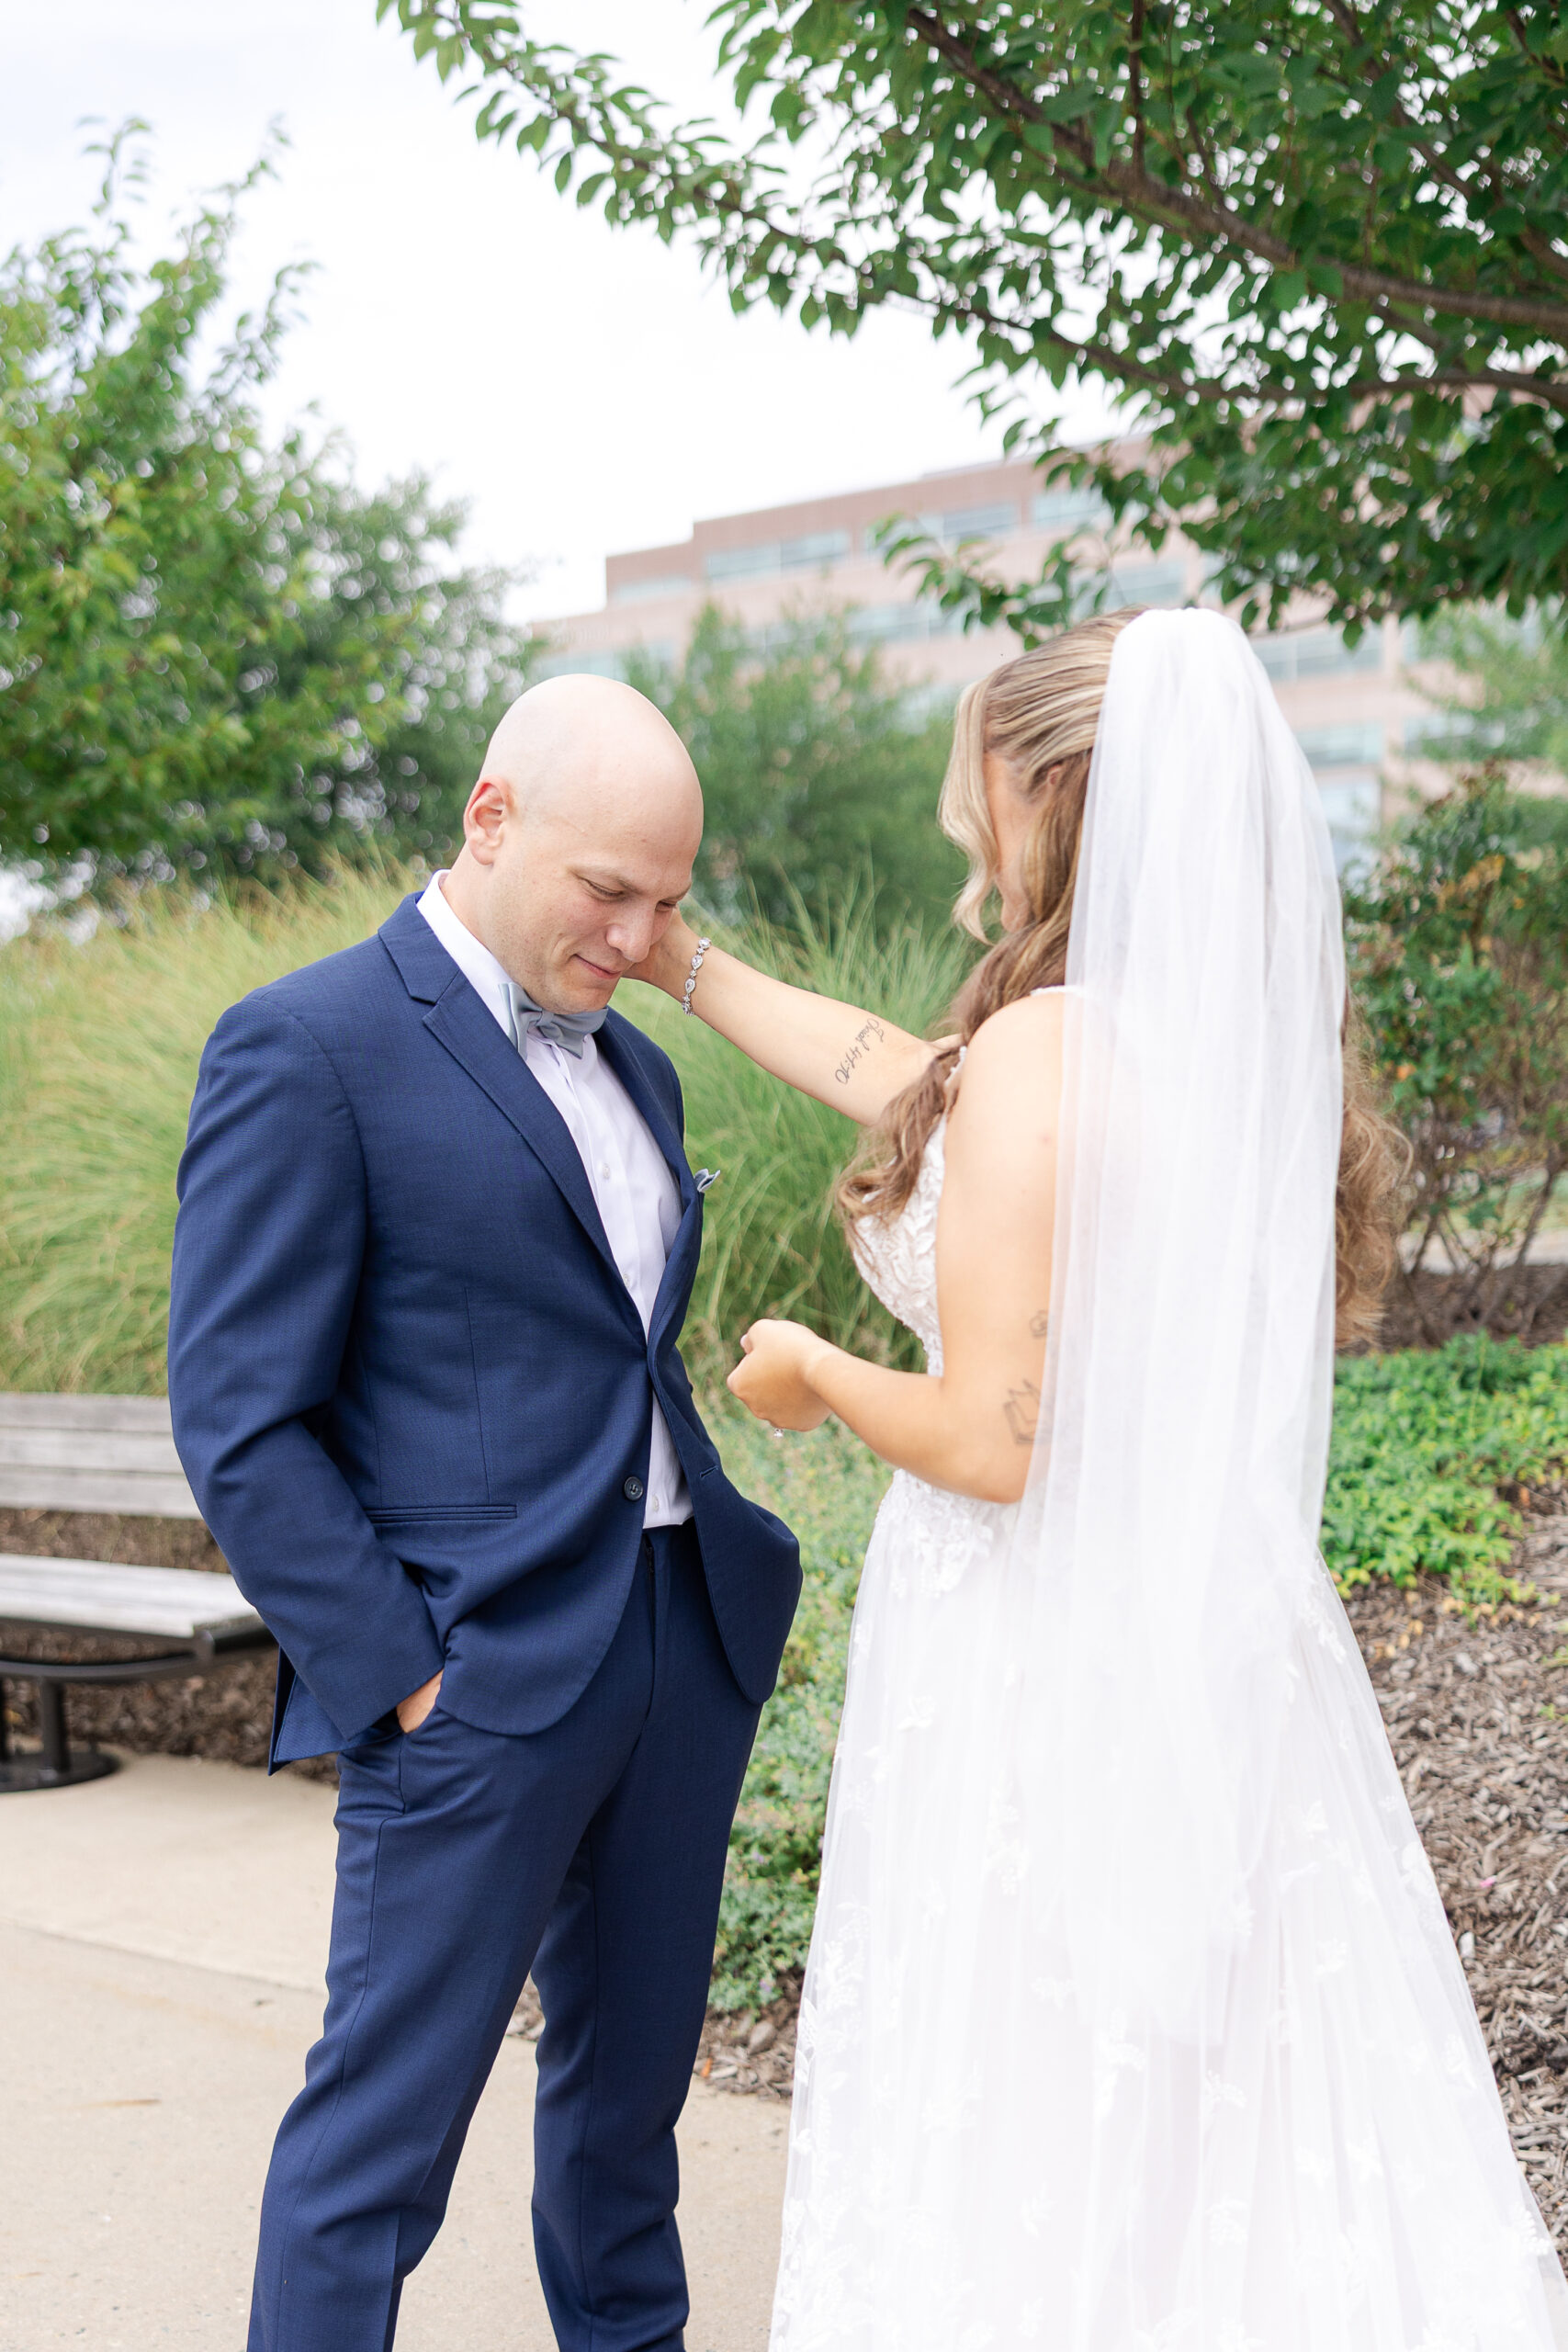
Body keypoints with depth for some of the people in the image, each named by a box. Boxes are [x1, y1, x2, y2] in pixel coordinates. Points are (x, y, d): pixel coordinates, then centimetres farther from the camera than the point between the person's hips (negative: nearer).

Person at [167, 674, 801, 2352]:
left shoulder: (633, 1068, 14)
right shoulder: (307, 1051, -11)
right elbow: (240, 1426, -14)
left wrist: (719, 1581, 12)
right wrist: (401, 1679, -15)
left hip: (682, 1639, 8)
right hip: (477, 1675, -7)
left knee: (633, 2074, 20)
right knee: (385, 2121, 2)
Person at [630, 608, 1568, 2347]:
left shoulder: (1044, 1046, -19)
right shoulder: (1252, 1031, 5)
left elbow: (985, 1443, -21)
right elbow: (917, 1083, 19)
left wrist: (809, 1372, -1)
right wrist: (684, 964, 28)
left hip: (1040, 1654, -7)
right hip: (1225, 1634, 8)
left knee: (1029, 2117, 9)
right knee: (1261, 2105, 17)